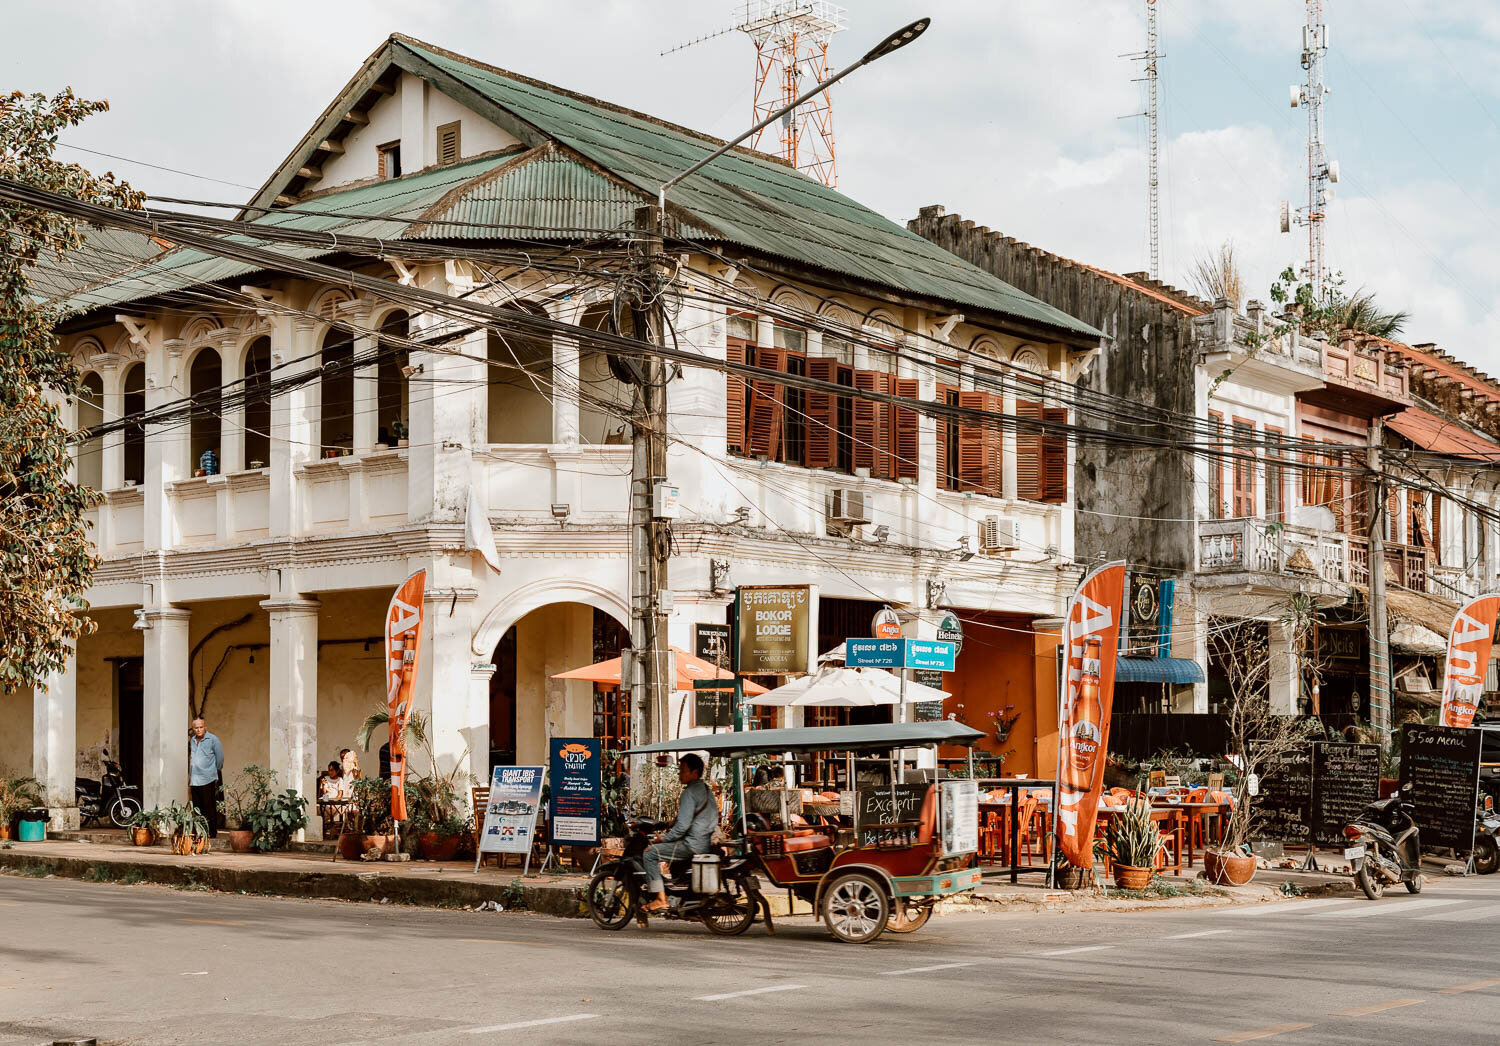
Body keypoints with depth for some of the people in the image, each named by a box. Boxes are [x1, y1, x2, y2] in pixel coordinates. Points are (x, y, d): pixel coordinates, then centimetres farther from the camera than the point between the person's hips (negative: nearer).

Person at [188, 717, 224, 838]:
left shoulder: (212, 739, -3)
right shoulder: (192, 741, 14)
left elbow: (220, 758, 3)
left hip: (208, 781, -6)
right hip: (194, 781, 6)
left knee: (210, 809, -5)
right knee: (198, 809, 9)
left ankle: (212, 833, -2)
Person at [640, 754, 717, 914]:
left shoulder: (690, 792, -15)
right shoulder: (706, 790, 16)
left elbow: (683, 825, -20)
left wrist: (663, 838, -9)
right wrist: (673, 823, 21)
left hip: (693, 844, -10)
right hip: (706, 842, 10)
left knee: (650, 853, -9)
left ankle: (661, 899, -14)